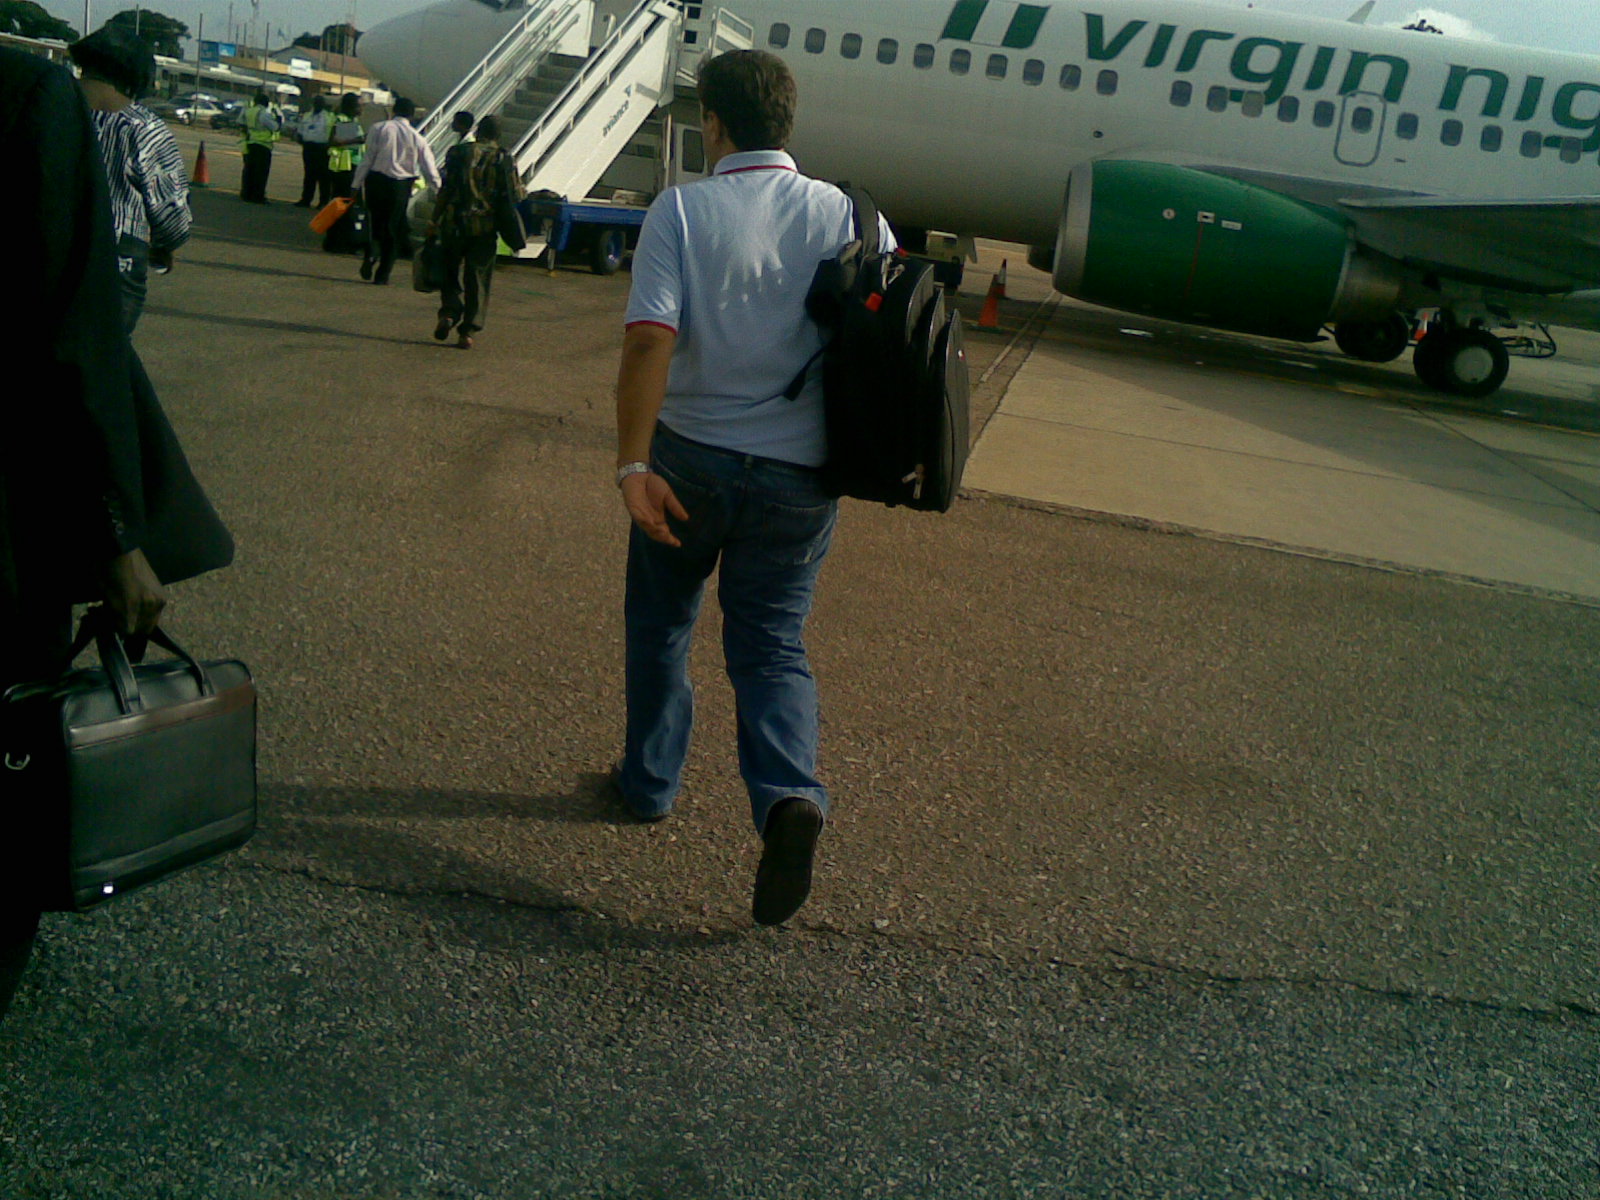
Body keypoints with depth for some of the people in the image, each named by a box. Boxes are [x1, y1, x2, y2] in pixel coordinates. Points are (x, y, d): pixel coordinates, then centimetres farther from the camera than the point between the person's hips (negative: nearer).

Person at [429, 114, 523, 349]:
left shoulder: (458, 153, 2)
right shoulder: (504, 160, 2)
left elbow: (446, 190, -2)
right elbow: (515, 198, -1)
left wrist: (435, 220, 4)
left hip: (454, 224, 0)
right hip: (485, 228, 0)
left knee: (448, 272, 16)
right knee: (478, 280, 6)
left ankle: (449, 313, -6)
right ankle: (467, 331, 1)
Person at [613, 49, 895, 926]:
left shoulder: (680, 211, -8)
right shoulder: (849, 217, -1)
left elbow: (650, 339, -20)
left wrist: (631, 464, -19)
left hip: (690, 457, -1)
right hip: (797, 472, 2)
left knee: (659, 625, 19)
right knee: (772, 641, 9)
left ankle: (649, 782, 32)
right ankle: (788, 795, -15)